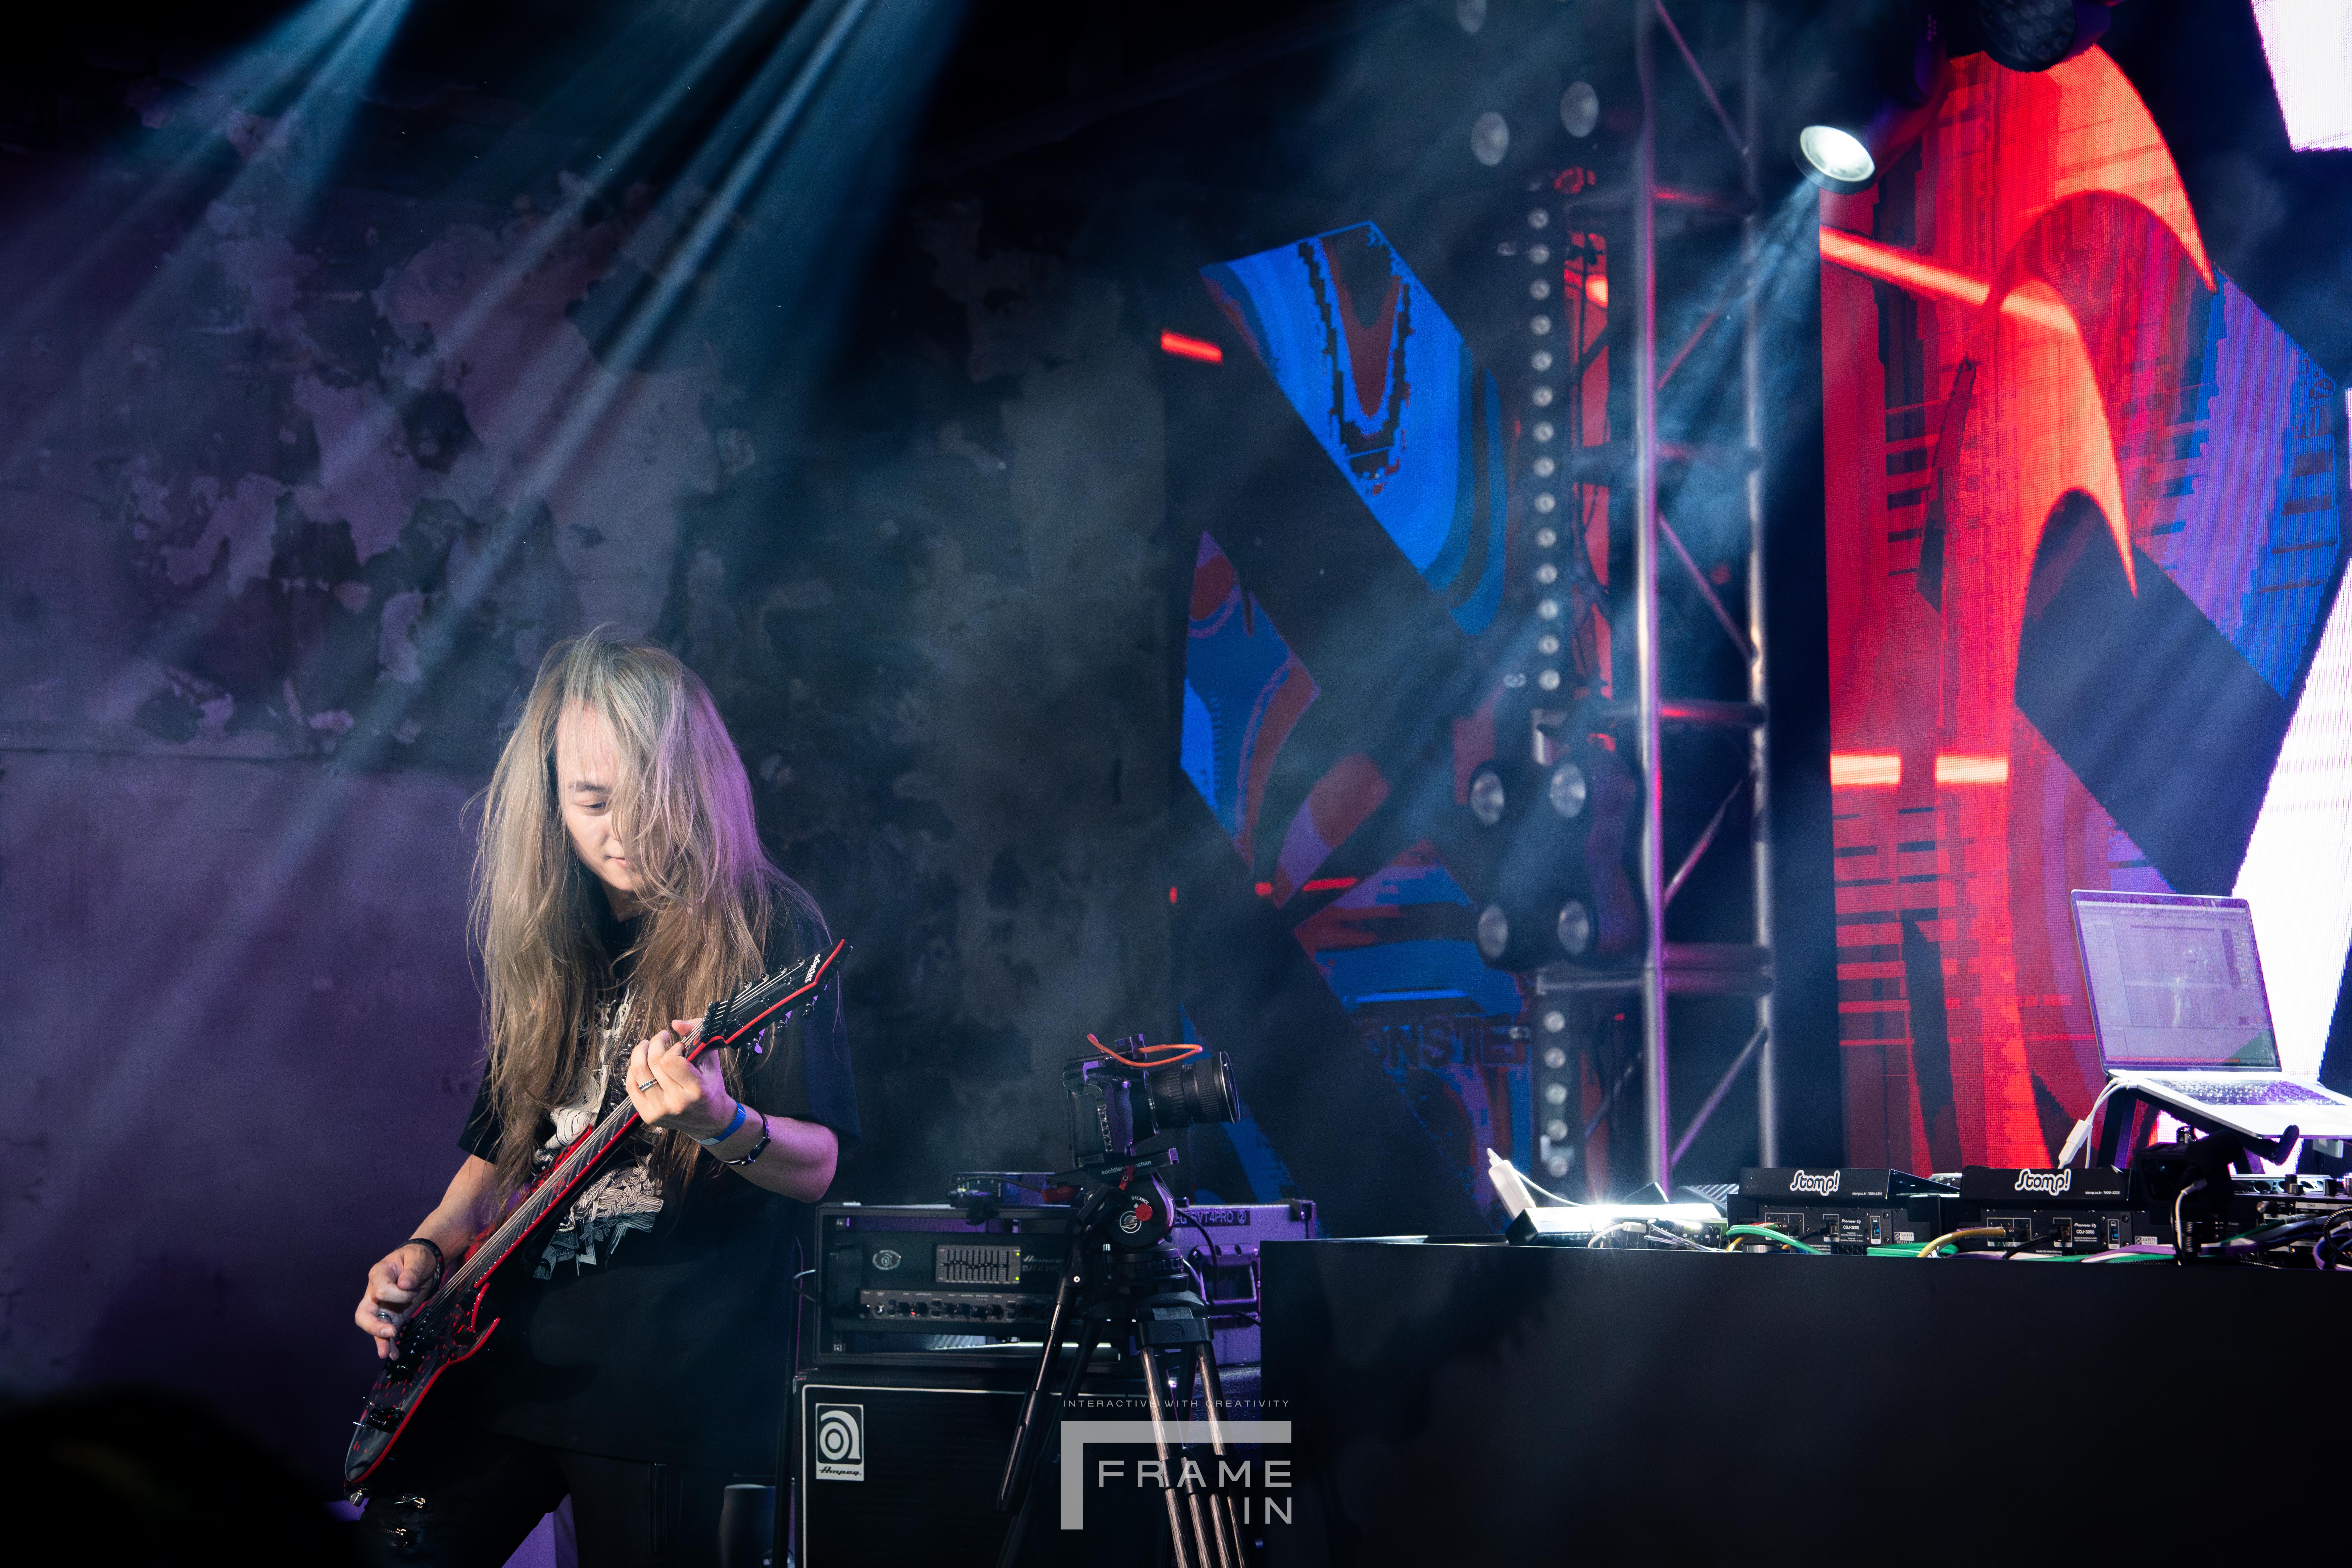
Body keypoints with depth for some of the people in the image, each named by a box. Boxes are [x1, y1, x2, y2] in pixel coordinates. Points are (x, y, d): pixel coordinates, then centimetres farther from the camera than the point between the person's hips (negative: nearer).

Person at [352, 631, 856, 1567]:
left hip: (676, 1377, -5)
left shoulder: (767, 929, -5)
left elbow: (817, 1166, -11)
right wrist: (428, 1252, 6)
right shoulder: (547, 943, 13)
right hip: (504, 1357, 6)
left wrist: (722, 1125, -31)